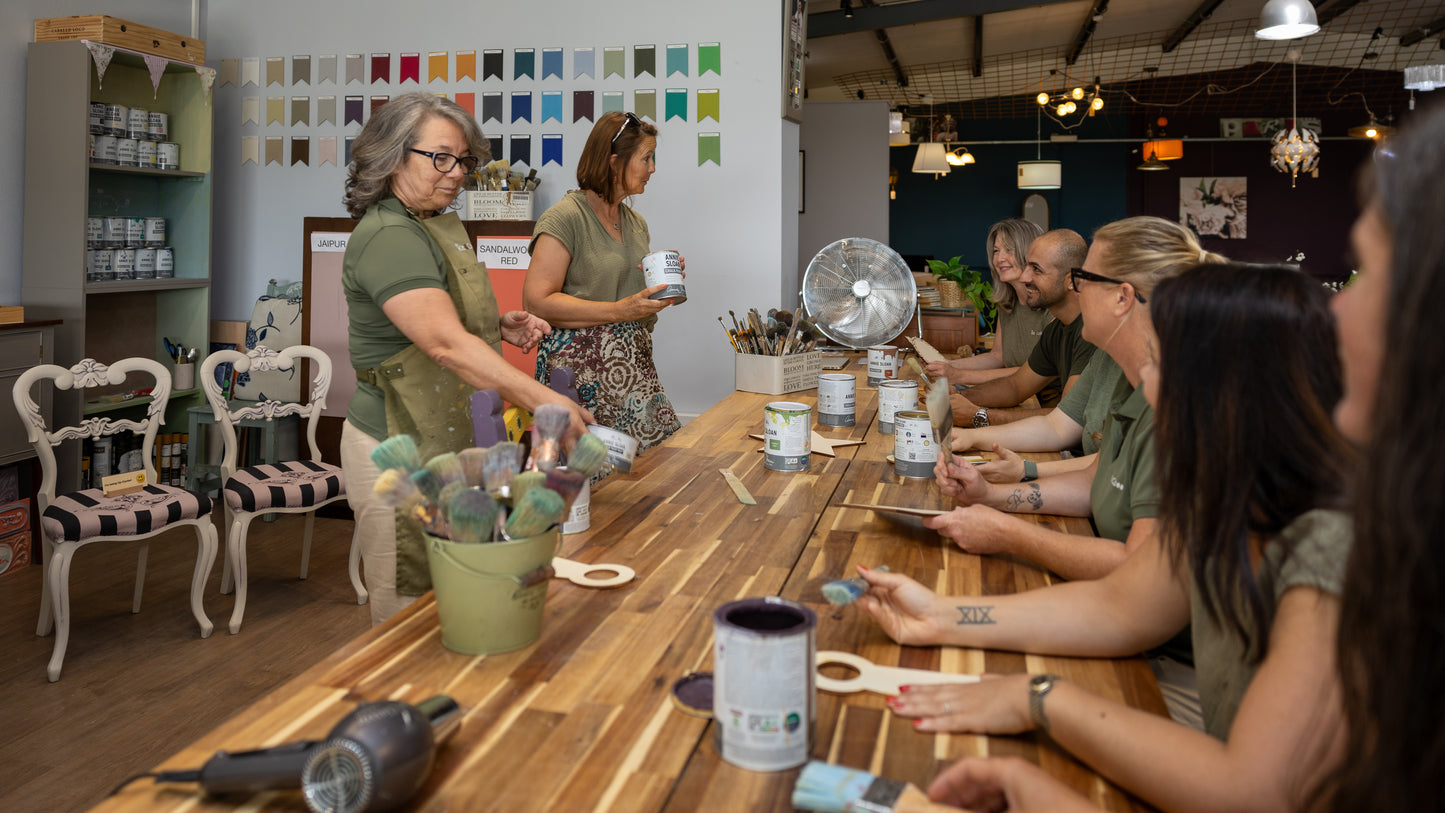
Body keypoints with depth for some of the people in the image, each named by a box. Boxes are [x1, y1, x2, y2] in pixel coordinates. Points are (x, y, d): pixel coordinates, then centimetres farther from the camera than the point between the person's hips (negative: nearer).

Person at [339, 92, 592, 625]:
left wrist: (500, 327, 8)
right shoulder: (388, 237, -19)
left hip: (448, 442, 9)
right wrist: (543, 400, -38)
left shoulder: (442, 226, 13)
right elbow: (446, 345, -31)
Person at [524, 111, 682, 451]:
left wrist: (662, 284, 8)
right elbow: (536, 301, -16)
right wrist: (619, 310, -20)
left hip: (634, 366, 7)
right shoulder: (565, 217, -7)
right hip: (582, 369, -7)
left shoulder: (636, 222, 18)